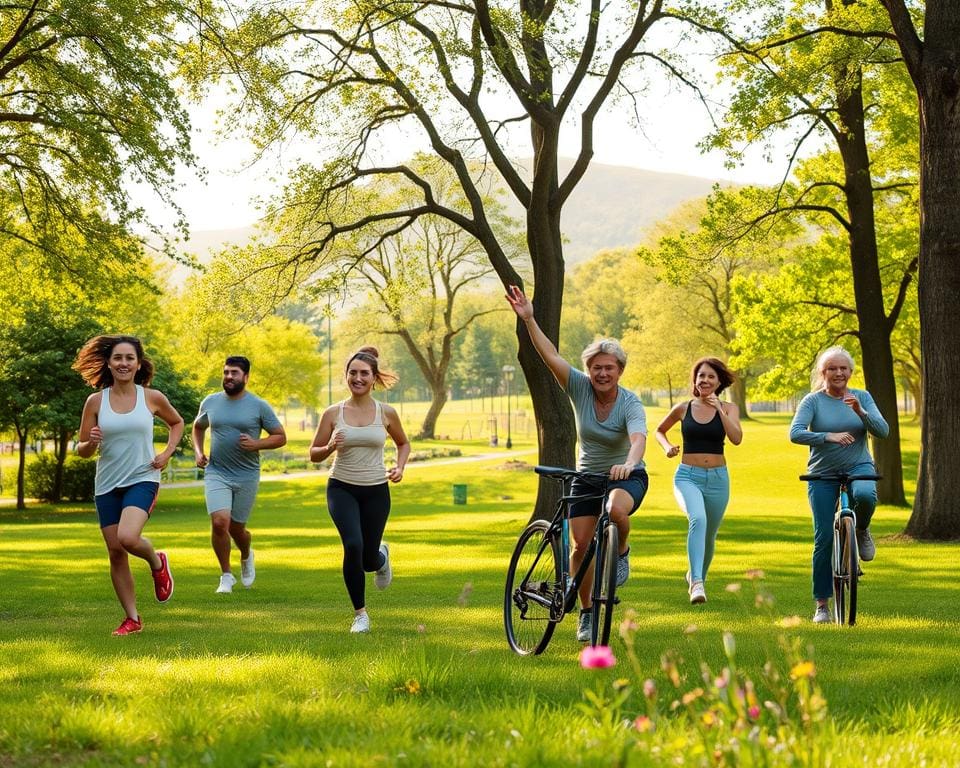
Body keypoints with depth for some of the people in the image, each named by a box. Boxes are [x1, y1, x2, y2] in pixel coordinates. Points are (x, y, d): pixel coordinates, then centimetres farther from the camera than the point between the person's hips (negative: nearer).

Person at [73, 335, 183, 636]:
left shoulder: (152, 398, -2)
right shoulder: (95, 401, -1)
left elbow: (177, 423, 18)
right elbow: (82, 450, 4)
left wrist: (167, 453, 2)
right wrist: (91, 442, -19)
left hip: (142, 479, -2)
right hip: (107, 484, 3)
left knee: (128, 538, -26)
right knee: (115, 552, 3)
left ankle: (157, 562, 9)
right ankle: (132, 618, 17)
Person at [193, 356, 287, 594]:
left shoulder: (259, 406, -4)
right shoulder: (210, 402, 4)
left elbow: (280, 437, 0)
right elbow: (198, 427, 24)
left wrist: (256, 444, -16)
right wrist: (198, 452, 8)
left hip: (247, 476, -1)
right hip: (216, 473, 1)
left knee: (236, 529, 7)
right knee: (219, 522, -18)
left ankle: (246, 556, 44)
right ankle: (226, 575, 1)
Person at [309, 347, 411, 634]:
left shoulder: (386, 413, -2)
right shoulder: (333, 413, -4)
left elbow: (403, 443, 16)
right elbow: (314, 454, 3)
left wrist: (400, 467, -3)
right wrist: (330, 447, -18)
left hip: (376, 491, 1)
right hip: (342, 488, -1)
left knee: (369, 559, 5)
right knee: (353, 545, -23)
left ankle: (382, 556, 47)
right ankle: (360, 614, -5)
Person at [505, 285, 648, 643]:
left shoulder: (630, 404, -20)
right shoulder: (580, 388, -11)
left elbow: (639, 439, -37)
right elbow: (550, 355, -20)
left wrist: (628, 464, -58)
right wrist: (528, 319, -31)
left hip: (627, 475, -3)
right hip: (587, 476, 3)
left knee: (616, 510, -36)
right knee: (582, 544, -2)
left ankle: (622, 551, -4)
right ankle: (586, 612, 17)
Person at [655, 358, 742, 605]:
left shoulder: (728, 408, 3)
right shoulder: (683, 408, 4)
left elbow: (736, 438, -14)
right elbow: (659, 430, 21)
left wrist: (719, 409, -19)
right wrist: (667, 447, 2)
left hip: (717, 478, 2)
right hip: (687, 476, -2)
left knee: (709, 535, 15)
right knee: (698, 519, -31)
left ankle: (696, 576, 43)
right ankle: (696, 583, -38)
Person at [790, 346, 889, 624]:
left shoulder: (862, 397, 4)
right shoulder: (813, 401, -3)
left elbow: (883, 431, -6)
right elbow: (795, 433, -17)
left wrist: (860, 412, -23)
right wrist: (829, 436, -30)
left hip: (859, 467, 1)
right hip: (823, 475, -1)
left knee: (865, 495, -36)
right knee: (824, 538, -5)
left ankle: (862, 531, -1)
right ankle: (822, 605, 7)